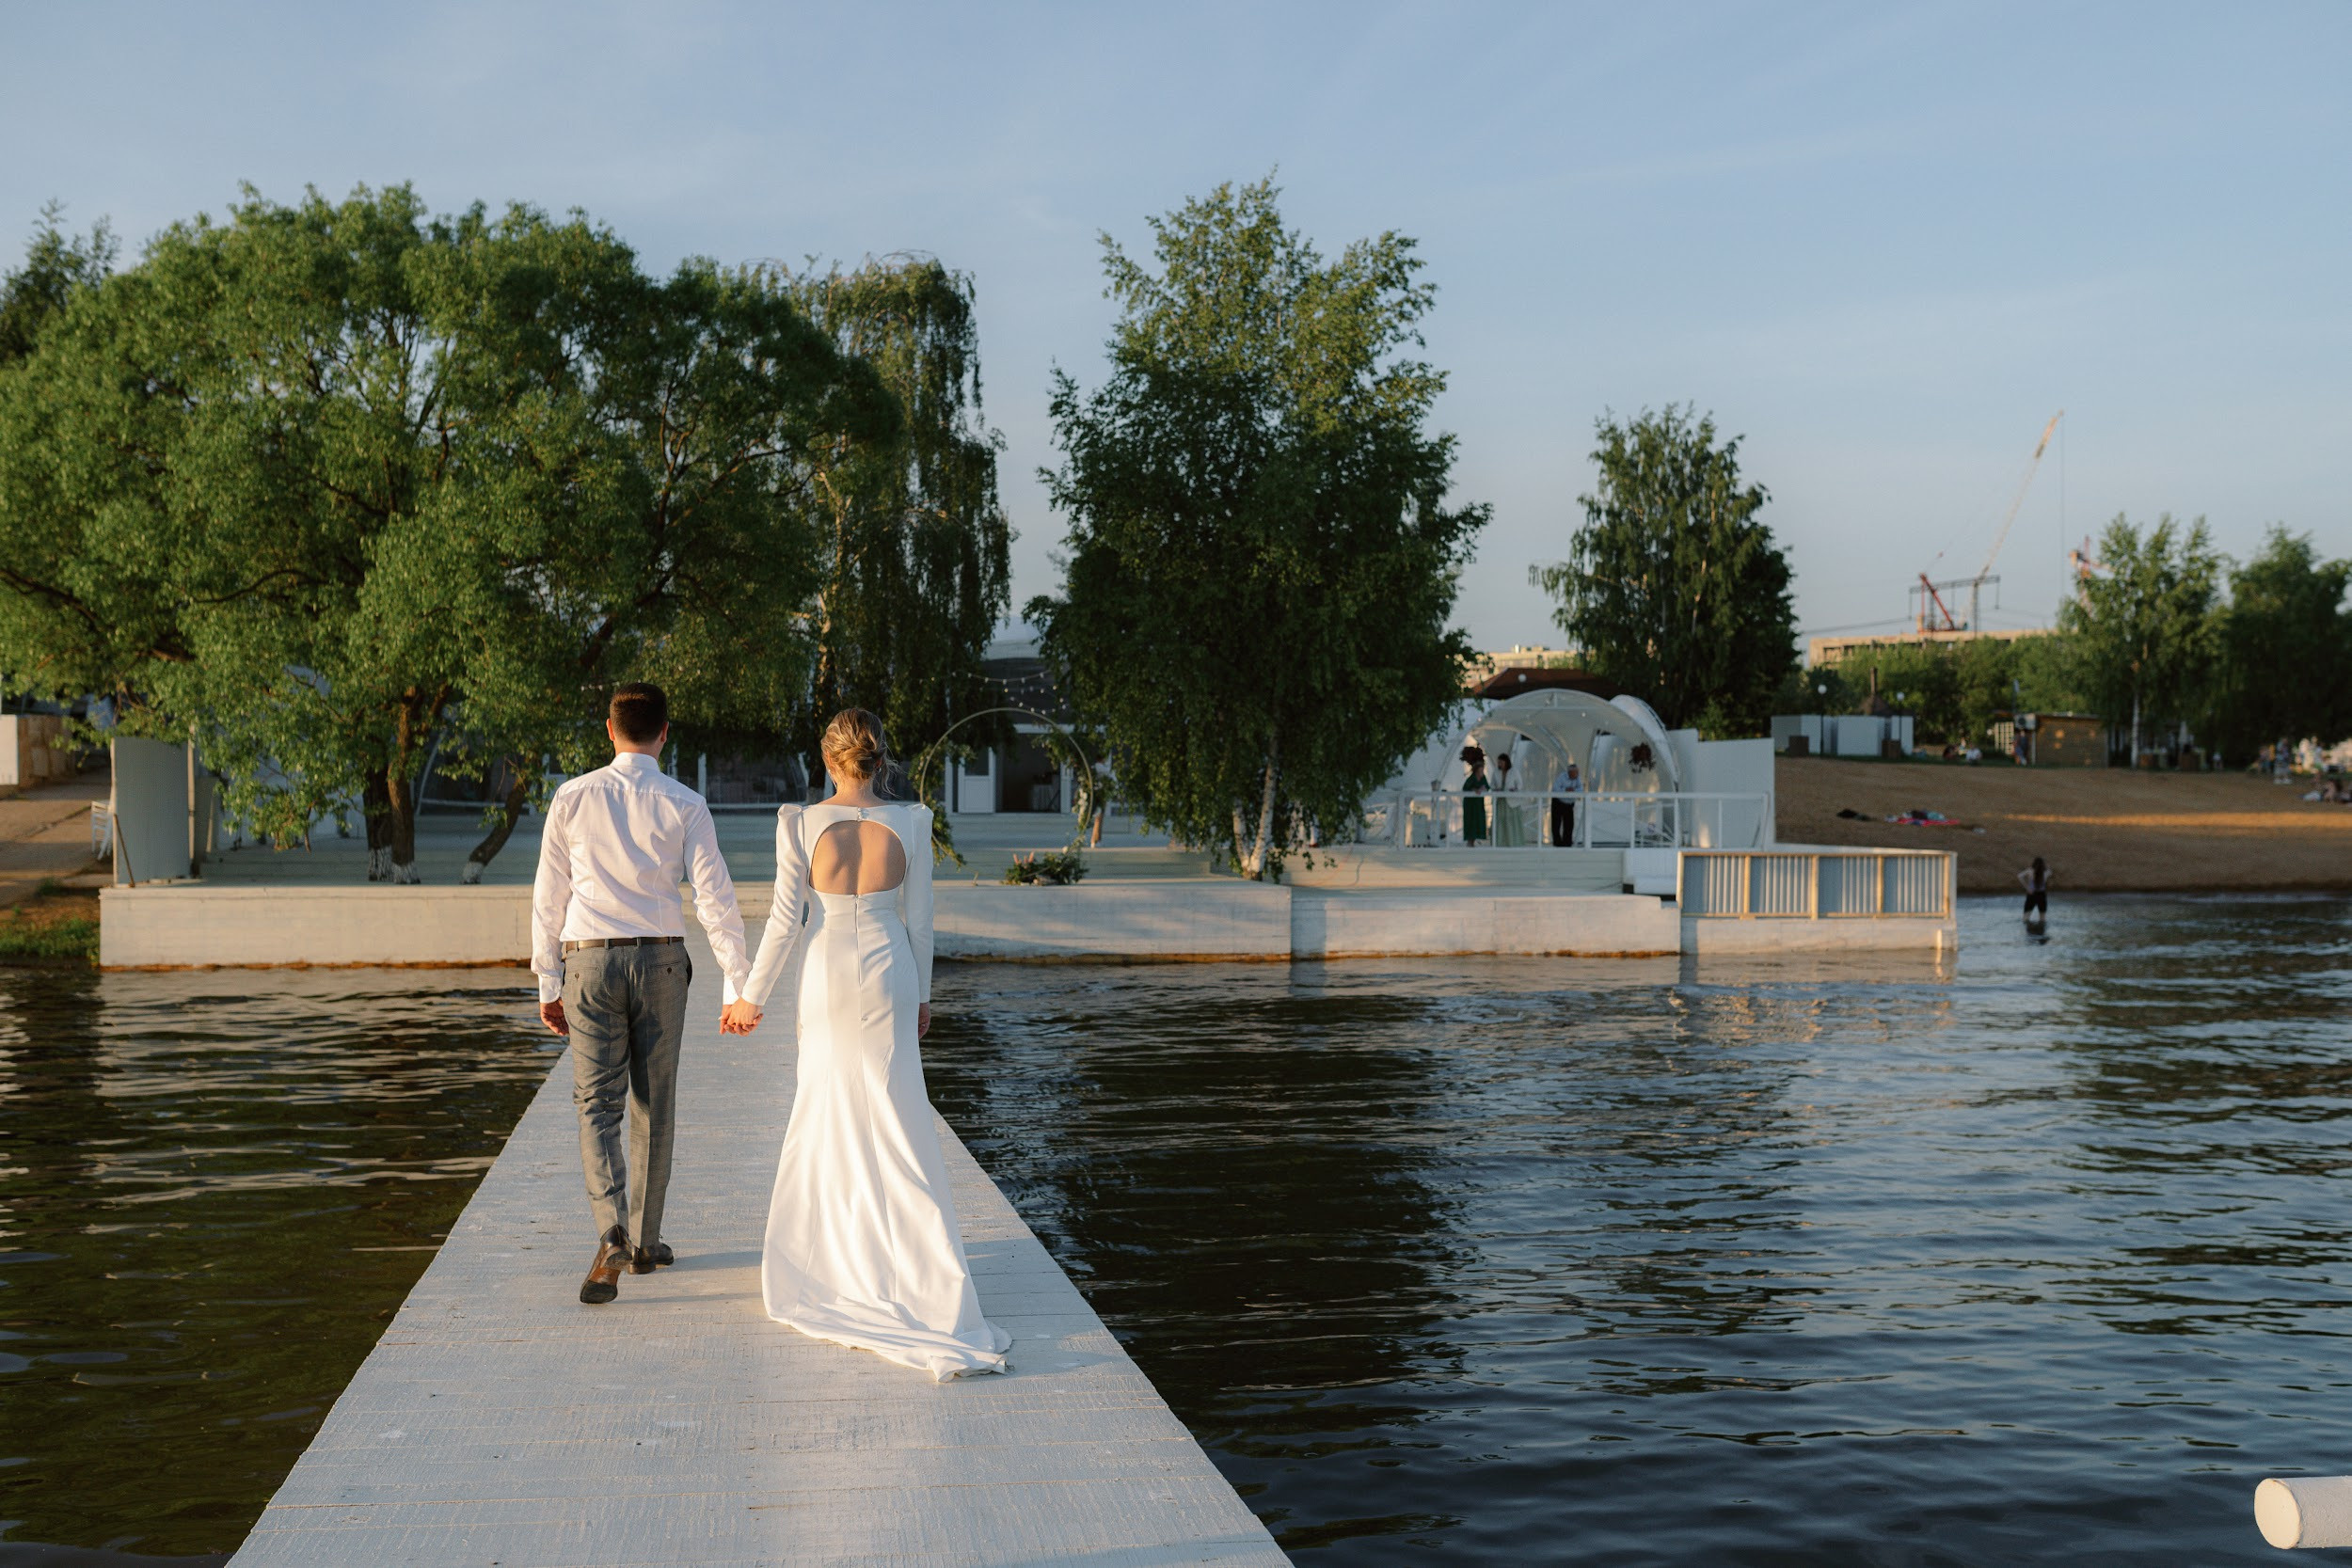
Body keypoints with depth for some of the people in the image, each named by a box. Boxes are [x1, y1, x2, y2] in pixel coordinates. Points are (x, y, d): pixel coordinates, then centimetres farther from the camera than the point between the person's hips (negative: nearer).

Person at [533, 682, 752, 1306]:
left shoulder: (573, 798, -1)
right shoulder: (685, 806, -3)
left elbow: (548, 897, 2)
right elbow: (715, 899, -5)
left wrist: (549, 982, 9)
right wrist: (738, 984, -1)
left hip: (590, 960, 0)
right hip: (661, 960, 1)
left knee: (598, 1104, 1)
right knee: (654, 1106, 12)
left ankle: (612, 1237, -19)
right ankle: (645, 1241, 22)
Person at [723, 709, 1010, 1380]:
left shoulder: (801, 822, -10)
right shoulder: (910, 822, -6)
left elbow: (785, 918, -8)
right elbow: (918, 919, 1)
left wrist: (751, 996, 3)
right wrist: (922, 995, 13)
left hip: (829, 973, 0)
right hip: (890, 973, 0)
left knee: (826, 1111, 14)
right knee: (895, 1118, 7)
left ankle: (828, 1254, 24)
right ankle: (887, 1251, 7)